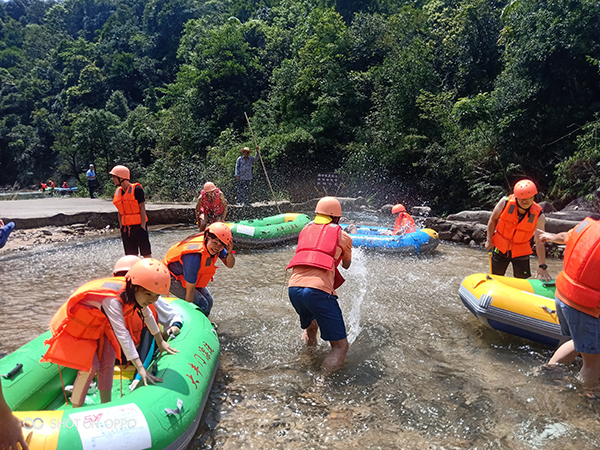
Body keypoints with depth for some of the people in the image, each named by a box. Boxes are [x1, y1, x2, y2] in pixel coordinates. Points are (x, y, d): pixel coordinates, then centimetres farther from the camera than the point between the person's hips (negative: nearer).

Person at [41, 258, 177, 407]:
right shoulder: (113, 299, -42)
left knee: (108, 360, 1)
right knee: (90, 367, -11)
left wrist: (160, 342, 11)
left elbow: (148, 315, 2)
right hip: (78, 324, -7)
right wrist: (140, 368, -42)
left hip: (99, 323, 7)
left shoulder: (135, 293, -18)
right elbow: (122, 334, -44)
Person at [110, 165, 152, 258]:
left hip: (138, 225, -6)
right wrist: (121, 227, 13)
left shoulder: (136, 189, -9)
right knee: (131, 255, 9)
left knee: (146, 254, -3)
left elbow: (142, 208, -11)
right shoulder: (118, 191, 11)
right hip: (126, 227, 6)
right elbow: (120, 212, 17)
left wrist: (143, 226, -15)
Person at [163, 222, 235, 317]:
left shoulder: (212, 246, -18)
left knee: (209, 301, 7)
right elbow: (190, 289, -31)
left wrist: (230, 253, -30)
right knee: (202, 305, -17)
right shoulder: (194, 257, -40)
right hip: (173, 278, -8)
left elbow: (230, 265, -9)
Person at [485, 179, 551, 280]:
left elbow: (539, 243, -20)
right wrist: (489, 240, -2)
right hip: (500, 248, 1)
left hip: (521, 253, 0)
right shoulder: (505, 202, -19)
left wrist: (542, 266, -25)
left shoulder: (539, 216, -20)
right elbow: (493, 219, -3)